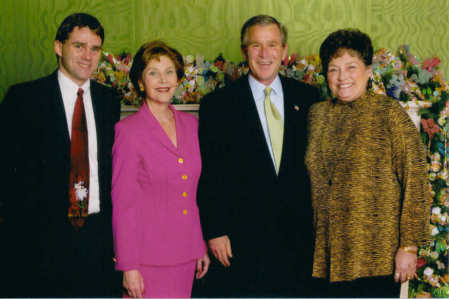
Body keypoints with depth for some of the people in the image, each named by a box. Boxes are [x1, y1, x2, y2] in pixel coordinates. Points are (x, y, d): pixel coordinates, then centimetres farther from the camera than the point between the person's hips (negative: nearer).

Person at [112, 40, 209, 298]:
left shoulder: (191, 125, 9)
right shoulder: (128, 131, -8)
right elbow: (122, 204, -9)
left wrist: (202, 247, 12)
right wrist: (129, 267, -11)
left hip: (185, 256, 5)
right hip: (148, 256, -5)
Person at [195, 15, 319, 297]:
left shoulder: (307, 98, 7)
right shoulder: (217, 104, 0)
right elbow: (208, 176, -2)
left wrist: (317, 224, 6)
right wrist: (215, 232, -7)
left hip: (298, 236, 2)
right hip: (241, 239, -2)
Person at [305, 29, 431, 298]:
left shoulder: (389, 113, -4)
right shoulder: (317, 115, 9)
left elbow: (415, 182, -7)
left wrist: (409, 246, -11)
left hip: (377, 256, -4)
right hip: (328, 255, 4)